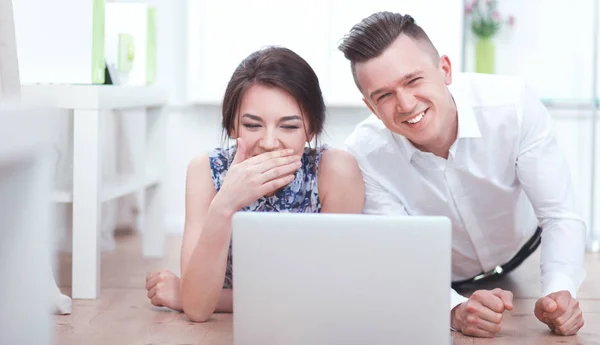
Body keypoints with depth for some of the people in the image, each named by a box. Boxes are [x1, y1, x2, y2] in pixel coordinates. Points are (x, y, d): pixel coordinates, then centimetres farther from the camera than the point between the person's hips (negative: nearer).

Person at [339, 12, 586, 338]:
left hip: (525, 261, 4)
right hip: (442, 285, -3)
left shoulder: (514, 104, -32)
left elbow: (560, 216, -26)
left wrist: (558, 293, -46)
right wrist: (455, 310, -51)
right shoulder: (365, 154, -30)